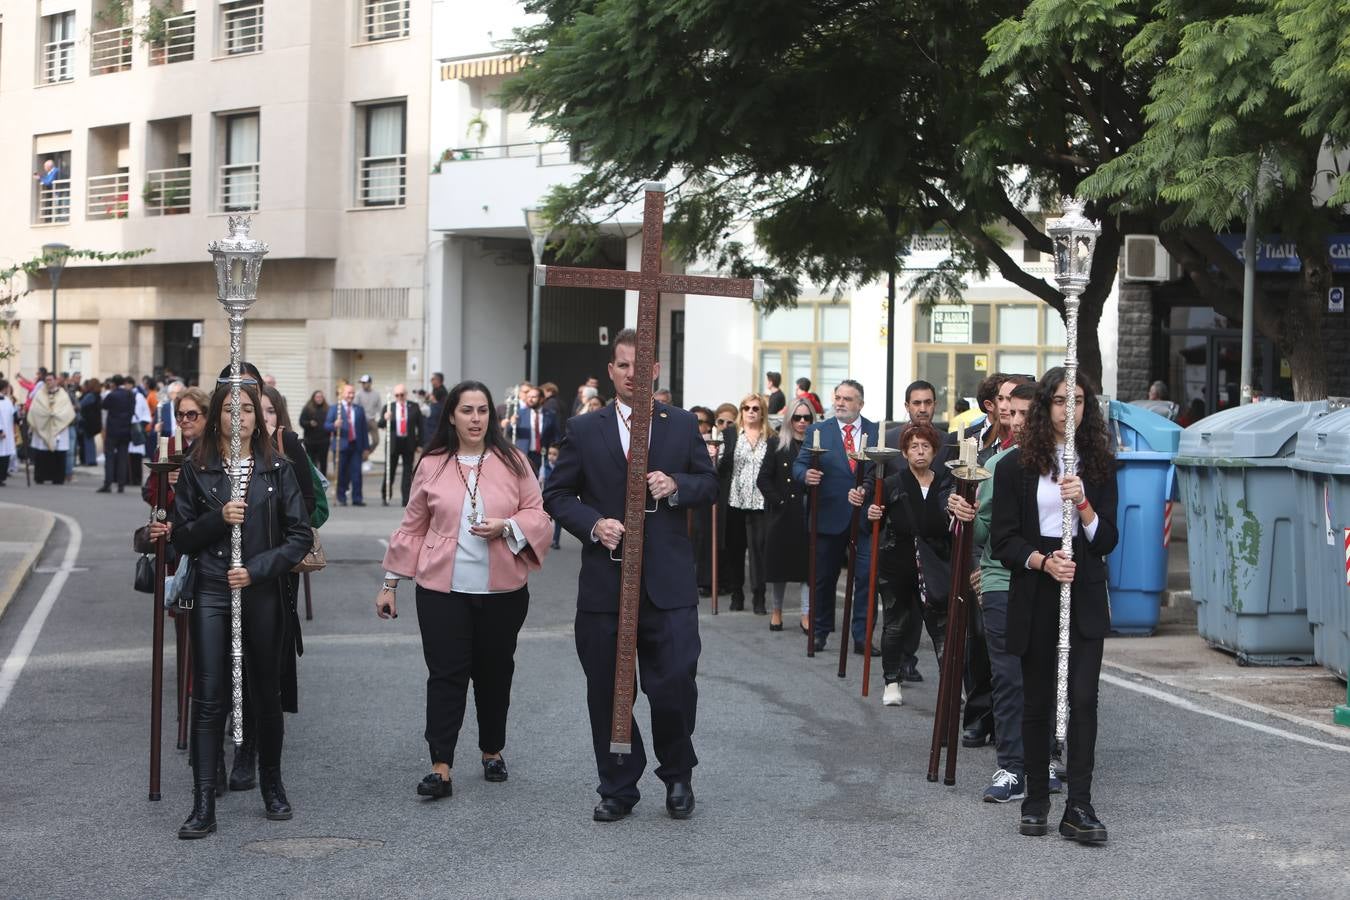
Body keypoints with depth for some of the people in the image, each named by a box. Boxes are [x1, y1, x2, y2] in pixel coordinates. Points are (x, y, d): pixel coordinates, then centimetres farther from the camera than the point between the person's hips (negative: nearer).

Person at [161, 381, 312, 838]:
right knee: (208, 698, -5)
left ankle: (272, 787, 28)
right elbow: (181, 537, 3)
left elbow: (300, 536, 0)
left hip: (263, 595, 1)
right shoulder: (196, 470, 4)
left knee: (266, 694, 10)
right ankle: (203, 806, -4)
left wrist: (256, 569, -11)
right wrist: (218, 518, -14)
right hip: (211, 594, 0)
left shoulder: (277, 470, 4)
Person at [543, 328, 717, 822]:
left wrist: (676, 485, -10)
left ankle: (677, 774, 19)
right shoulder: (585, 430, 5)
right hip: (605, 580, 1)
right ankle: (618, 788, 22)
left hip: (668, 580, -1)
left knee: (674, 684, -6)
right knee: (607, 691, 7)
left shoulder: (682, 425, 7)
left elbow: (709, 483, 12)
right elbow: (557, 495, 6)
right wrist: (593, 524, -12)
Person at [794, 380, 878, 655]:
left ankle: (862, 637, 0)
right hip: (830, 516, 0)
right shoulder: (817, 431, 5)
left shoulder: (877, 432, 5)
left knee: (866, 576, -6)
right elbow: (799, 464, 2)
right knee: (824, 577, 10)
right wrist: (805, 474, -21)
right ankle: (820, 631, 25)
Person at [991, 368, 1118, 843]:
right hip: (1034, 597, 0)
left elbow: (1107, 540, 3)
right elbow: (1003, 540, -1)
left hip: (1085, 595, 0)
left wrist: (1083, 505, -15)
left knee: (1083, 698, -10)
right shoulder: (1016, 466, 2)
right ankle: (1036, 799, 19)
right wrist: (1043, 561, -18)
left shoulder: (1100, 465, 7)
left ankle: (1079, 807, -10)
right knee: (1038, 701, 7)